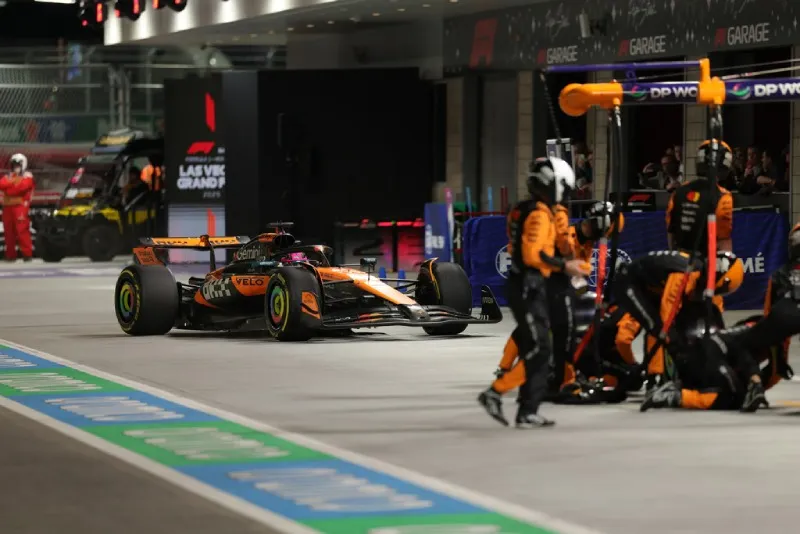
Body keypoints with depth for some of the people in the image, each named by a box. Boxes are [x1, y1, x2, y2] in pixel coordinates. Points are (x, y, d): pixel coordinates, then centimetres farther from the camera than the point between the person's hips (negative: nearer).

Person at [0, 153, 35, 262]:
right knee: (9, 231, 5)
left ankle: (27, 254, -14)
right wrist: (12, 182, -10)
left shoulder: (27, 176, 4)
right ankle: (10, 255, 11)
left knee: (22, 230, -14)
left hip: (20, 205, -6)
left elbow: (22, 187, -14)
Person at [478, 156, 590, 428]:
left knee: (534, 351, 9)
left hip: (524, 285, 10)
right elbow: (533, 254, -24)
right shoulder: (539, 214, -15)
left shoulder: (523, 211, 15)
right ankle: (494, 393, -8)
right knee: (538, 351, -10)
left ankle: (528, 413, 8)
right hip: (528, 287, -10)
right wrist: (564, 266, -18)